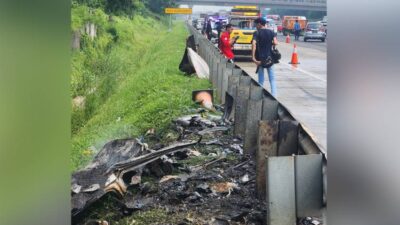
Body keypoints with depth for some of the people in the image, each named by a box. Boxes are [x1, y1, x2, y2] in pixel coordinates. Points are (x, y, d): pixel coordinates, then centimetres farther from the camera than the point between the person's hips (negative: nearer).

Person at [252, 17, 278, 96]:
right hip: (269, 57, 2)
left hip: (260, 58, -2)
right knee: (272, 78, 8)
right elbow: (275, 43, -8)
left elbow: (254, 44, -20)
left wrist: (253, 57, -21)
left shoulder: (256, 33, -5)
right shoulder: (271, 32, 3)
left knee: (261, 79, 7)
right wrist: (269, 43, 13)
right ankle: (274, 95, 2)